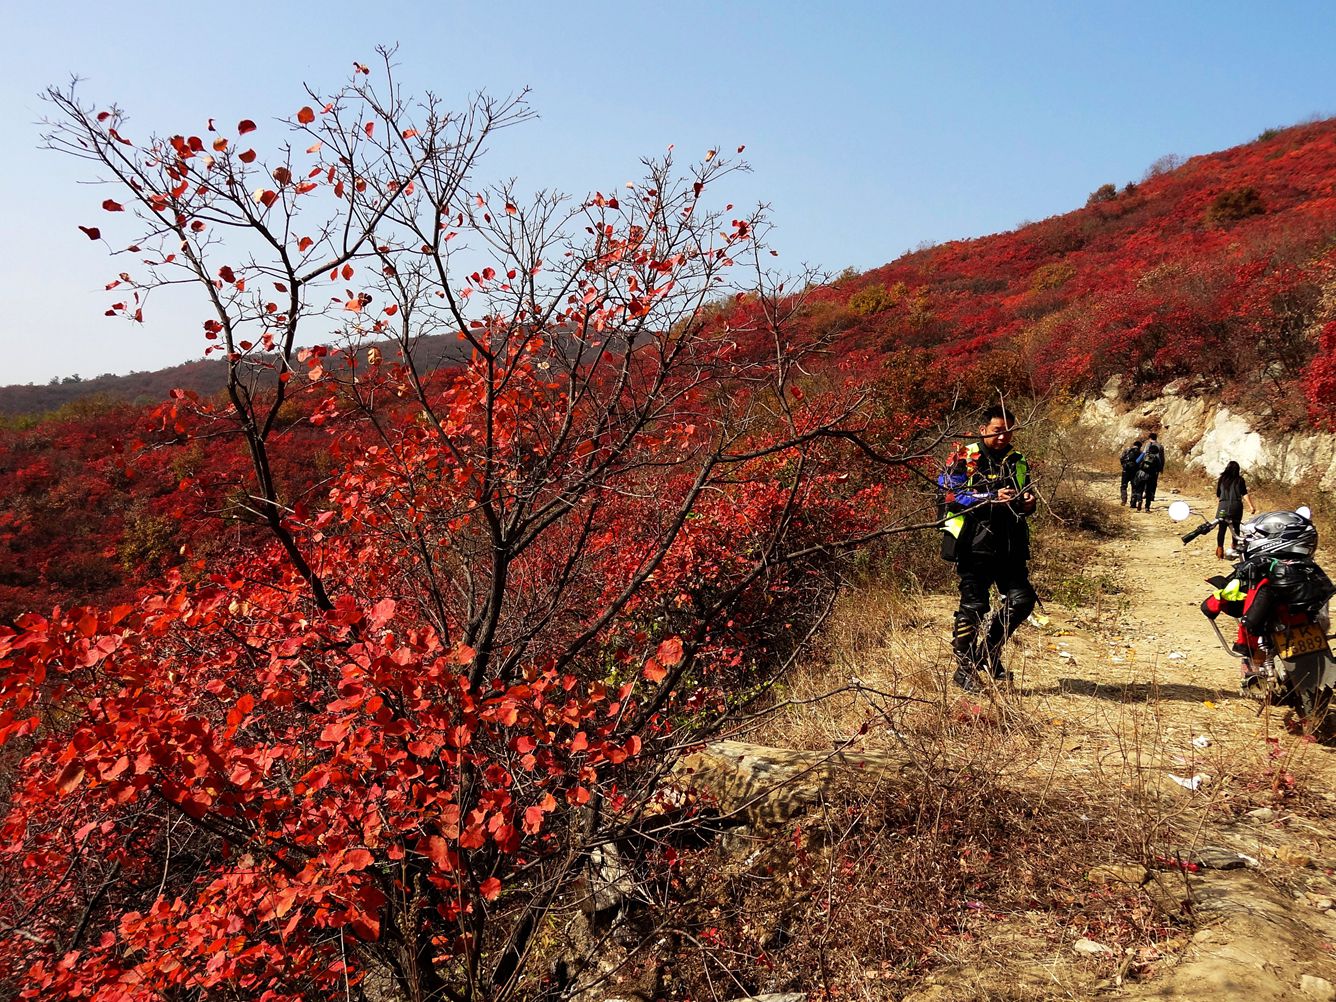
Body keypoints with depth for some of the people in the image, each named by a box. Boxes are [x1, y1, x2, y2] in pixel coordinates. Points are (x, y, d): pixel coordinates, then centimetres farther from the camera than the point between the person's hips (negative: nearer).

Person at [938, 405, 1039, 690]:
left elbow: (1025, 502, 27)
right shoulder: (964, 459, -1)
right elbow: (950, 494, -13)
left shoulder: (1018, 463, 18)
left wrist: (1029, 503, 2)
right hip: (974, 544, -6)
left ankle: (989, 653, 20)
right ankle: (964, 668, 11)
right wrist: (992, 498, -18)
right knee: (973, 606, -3)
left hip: (1009, 546, 6)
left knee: (1022, 600, -1)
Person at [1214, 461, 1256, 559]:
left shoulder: (1222, 479, 6)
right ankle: (1234, 546, 24)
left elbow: (1218, 494, 13)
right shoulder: (1240, 480, 2)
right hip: (1236, 506, 0)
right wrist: (1251, 506, -7)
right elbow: (1244, 494, -6)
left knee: (1221, 528, -2)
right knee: (1235, 527, 14)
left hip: (1223, 506, 0)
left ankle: (1220, 550, -10)